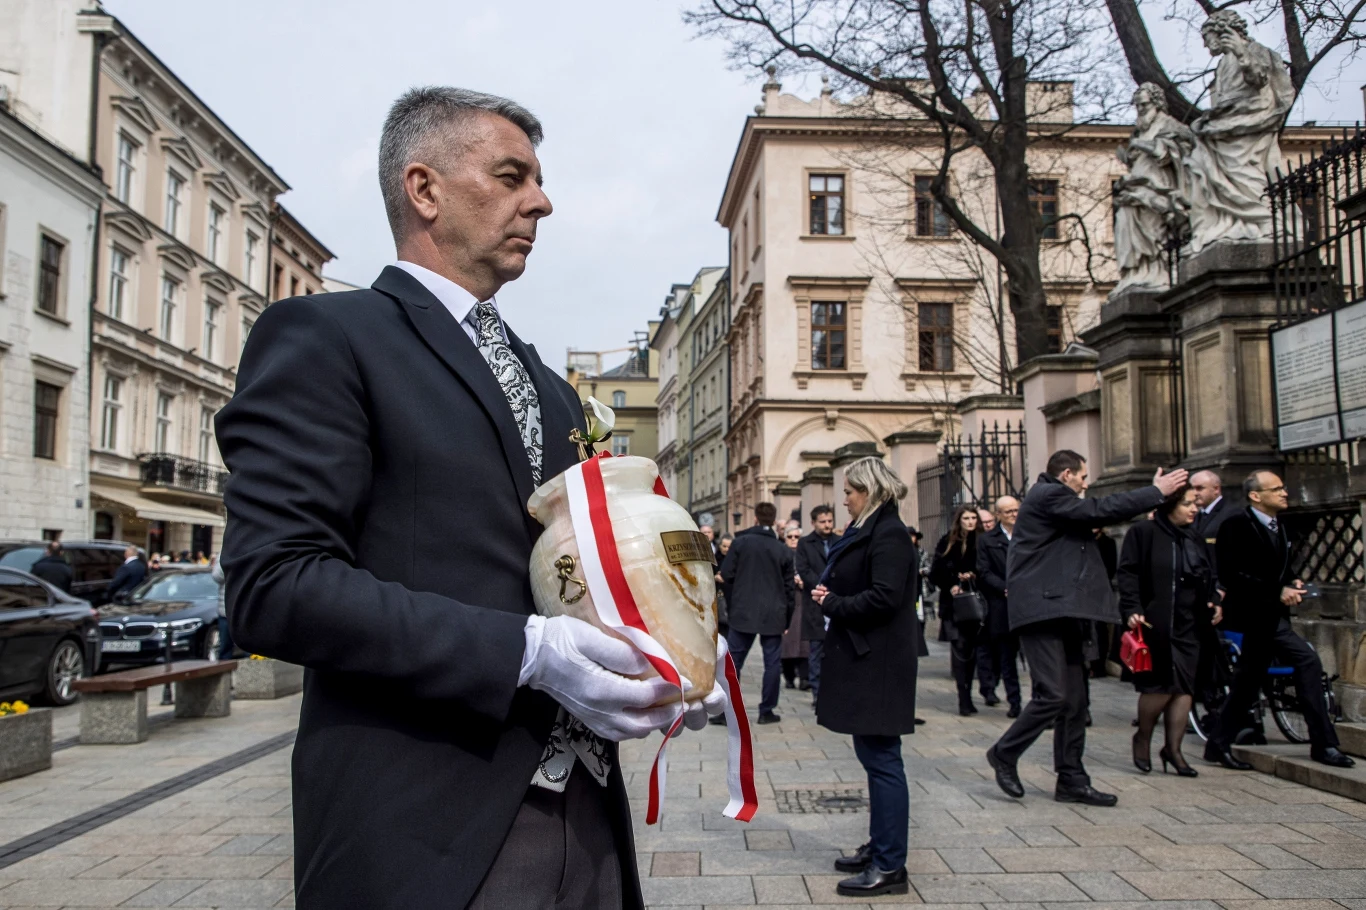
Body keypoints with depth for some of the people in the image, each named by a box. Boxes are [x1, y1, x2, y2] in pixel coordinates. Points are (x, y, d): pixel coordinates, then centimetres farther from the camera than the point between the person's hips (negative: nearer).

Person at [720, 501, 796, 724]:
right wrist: (787, 617, 14)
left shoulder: (740, 542, -2)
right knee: (772, 663, 8)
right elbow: (789, 588, 6)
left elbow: (726, 575, -4)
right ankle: (766, 710, 9)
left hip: (743, 612, -1)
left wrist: (732, 605, 12)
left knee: (733, 661, 5)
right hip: (773, 614, 1)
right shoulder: (783, 550, 3)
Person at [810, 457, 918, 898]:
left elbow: (884, 597, -24)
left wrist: (833, 605, -13)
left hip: (879, 665, -10)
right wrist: (831, 594, 0)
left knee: (881, 758, -5)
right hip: (864, 660, 10)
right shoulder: (869, 530, 15)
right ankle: (880, 847, 26)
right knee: (873, 755, 16)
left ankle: (889, 866, 2)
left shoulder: (888, 535, -15)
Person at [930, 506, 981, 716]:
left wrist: (973, 575, -10)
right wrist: (950, 586, -11)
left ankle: (966, 696, 16)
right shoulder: (947, 542, 2)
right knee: (960, 649, -9)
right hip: (954, 603, -2)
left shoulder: (980, 542, 4)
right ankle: (964, 699, -10)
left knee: (971, 649, 5)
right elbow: (936, 573, 3)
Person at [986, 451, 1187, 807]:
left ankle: (1072, 780, 14)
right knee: (1053, 695, -13)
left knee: (1075, 700, 9)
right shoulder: (1047, 495, -9)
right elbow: (1098, 510, -14)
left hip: (1062, 613, 11)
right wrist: (1156, 492, -7)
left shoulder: (1055, 499, 23)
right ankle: (1004, 754, 5)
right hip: (1042, 610, -11)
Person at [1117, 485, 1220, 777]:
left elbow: (1208, 577, 26)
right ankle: (1142, 738, 15)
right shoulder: (1143, 532, -5)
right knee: (1161, 684, -7)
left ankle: (1173, 748, 11)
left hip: (1189, 624, 6)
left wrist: (1213, 604, 10)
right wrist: (1132, 609, -18)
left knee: (1185, 686, 3)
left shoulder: (1195, 539, 16)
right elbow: (1127, 573, -9)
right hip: (1155, 624, -6)